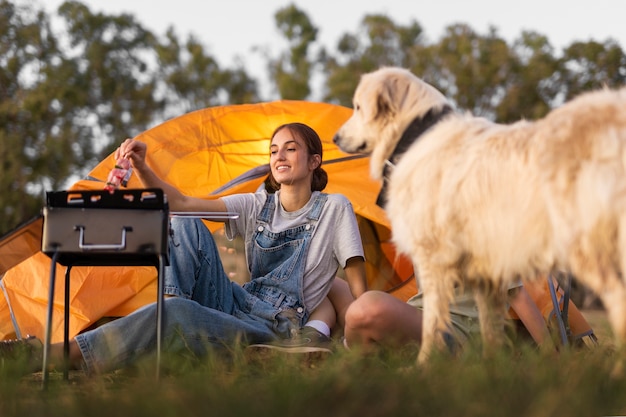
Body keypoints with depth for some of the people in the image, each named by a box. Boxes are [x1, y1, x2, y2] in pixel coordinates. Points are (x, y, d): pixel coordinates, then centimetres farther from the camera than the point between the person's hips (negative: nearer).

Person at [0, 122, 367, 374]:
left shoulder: (334, 209, 2)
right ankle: (172, 312, -24)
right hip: (235, 303, 6)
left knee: (176, 314, -36)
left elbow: (358, 282, 0)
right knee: (186, 225, -13)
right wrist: (142, 167, -11)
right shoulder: (258, 206, 15)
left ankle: (60, 355, -39)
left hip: (273, 331, -5)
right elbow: (181, 203, 4)